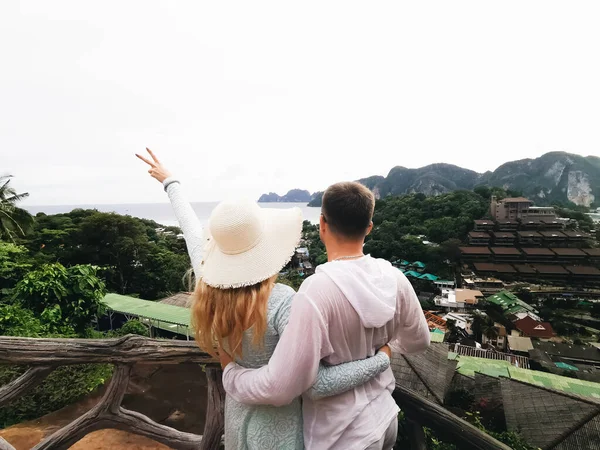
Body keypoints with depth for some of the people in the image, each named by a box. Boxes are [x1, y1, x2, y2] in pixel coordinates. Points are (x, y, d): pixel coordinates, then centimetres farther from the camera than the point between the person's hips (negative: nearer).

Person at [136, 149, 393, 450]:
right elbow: (316, 385, -33)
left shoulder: (208, 285, -17)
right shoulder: (281, 302, -33)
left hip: (238, 411, 6)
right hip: (277, 423, -5)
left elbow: (191, 229, -1)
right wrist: (382, 359, -23)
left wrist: (170, 183, 15)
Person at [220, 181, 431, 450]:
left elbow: (279, 388, -29)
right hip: (385, 416, 6)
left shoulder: (317, 291, -32)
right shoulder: (394, 279, -13)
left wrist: (230, 371, -11)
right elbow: (418, 341, 4)